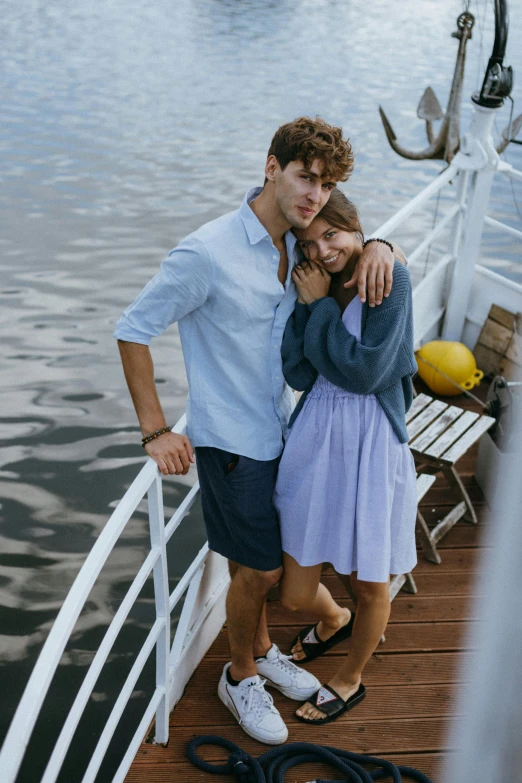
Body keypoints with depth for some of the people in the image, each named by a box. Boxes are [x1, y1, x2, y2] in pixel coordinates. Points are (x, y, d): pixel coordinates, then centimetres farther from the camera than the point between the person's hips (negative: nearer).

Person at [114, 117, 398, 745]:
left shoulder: (298, 243, -2)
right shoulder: (206, 253, -23)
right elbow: (132, 330, -16)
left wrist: (376, 247, -11)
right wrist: (155, 432, -16)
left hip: (279, 428, 7)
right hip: (230, 438, -6)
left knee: (258, 560, 21)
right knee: (259, 567, 4)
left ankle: (262, 651, 44)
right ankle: (240, 677, 29)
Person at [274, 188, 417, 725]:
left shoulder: (388, 279, -11)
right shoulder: (311, 284, 4)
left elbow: (363, 373, -18)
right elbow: (298, 374, -4)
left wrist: (320, 305, -12)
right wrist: (305, 303, -13)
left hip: (370, 444, -4)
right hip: (314, 438, 4)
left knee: (369, 585, 15)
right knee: (295, 593, 12)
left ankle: (350, 679, 44)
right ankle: (333, 620, 50)